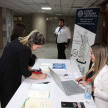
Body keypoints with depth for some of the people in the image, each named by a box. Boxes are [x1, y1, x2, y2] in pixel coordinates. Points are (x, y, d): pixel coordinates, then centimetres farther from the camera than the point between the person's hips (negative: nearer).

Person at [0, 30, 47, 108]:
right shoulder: (25, 50, -27)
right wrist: (39, 77, -9)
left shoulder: (20, 41, 0)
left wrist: (28, 69, 11)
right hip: (7, 78, -9)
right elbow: (25, 72, -20)